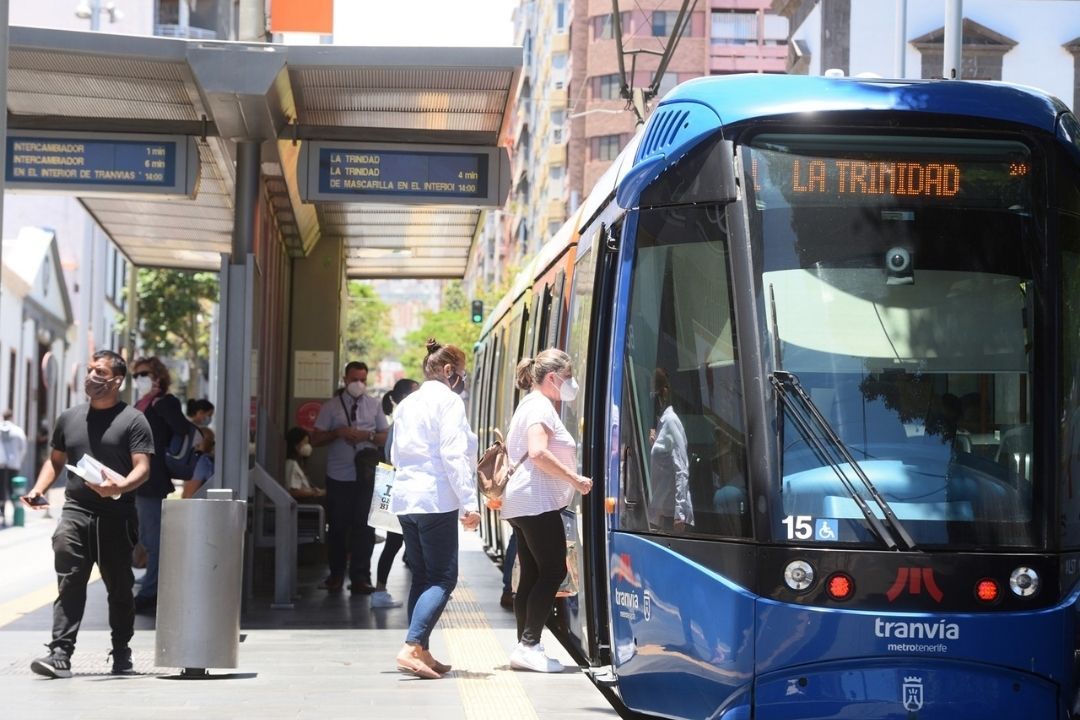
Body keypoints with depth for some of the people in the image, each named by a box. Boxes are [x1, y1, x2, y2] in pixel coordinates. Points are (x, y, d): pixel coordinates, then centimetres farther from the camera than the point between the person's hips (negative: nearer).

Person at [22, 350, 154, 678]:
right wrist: (38, 490, 6)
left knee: (120, 588, 7)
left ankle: (121, 654, 20)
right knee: (69, 584, -11)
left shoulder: (133, 420, 1)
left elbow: (142, 468, -7)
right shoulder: (69, 418, 15)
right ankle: (60, 654, -17)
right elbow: (55, 460, 24)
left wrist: (119, 486, -26)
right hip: (75, 512, 2)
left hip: (116, 517, -2)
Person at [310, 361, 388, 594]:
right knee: (338, 526, 4)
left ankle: (360, 577, 5)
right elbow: (315, 439, 2)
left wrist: (369, 436, -9)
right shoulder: (331, 407, 4)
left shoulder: (374, 406, 10)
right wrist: (337, 433, -14)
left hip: (366, 476, 1)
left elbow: (385, 436, 10)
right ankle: (336, 575, 16)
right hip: (339, 476, -1)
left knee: (364, 526, -1)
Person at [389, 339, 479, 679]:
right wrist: (468, 503, -16)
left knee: (422, 577, 12)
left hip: (405, 498, 8)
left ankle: (421, 652, 10)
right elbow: (454, 455, -15)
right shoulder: (448, 401, -7)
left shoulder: (407, 404, 18)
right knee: (443, 578, -7)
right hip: (436, 498, -8)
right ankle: (411, 648, -20)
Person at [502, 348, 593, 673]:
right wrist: (576, 479, -19)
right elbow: (538, 452, -24)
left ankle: (525, 646, 6)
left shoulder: (530, 404, 21)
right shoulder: (541, 407, -11)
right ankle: (529, 646, -13)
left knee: (531, 575, 7)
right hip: (537, 502, -10)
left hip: (520, 503, 10)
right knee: (553, 572, -10)